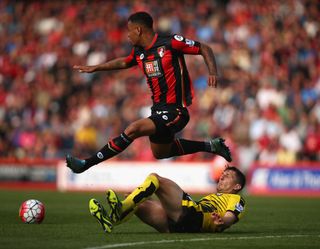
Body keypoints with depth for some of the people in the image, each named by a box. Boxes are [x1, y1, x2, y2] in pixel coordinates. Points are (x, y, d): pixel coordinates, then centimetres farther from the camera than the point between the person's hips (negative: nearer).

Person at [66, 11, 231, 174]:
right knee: (160, 153, 24)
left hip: (175, 110, -9)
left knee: (132, 130, -23)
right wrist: (94, 68, 28)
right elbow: (124, 63, 28)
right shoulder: (139, 52, 6)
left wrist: (213, 72, -24)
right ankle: (209, 146, 33)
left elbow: (204, 49, -9)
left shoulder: (171, 42, -15)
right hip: (158, 109, 9)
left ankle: (87, 163, -18)